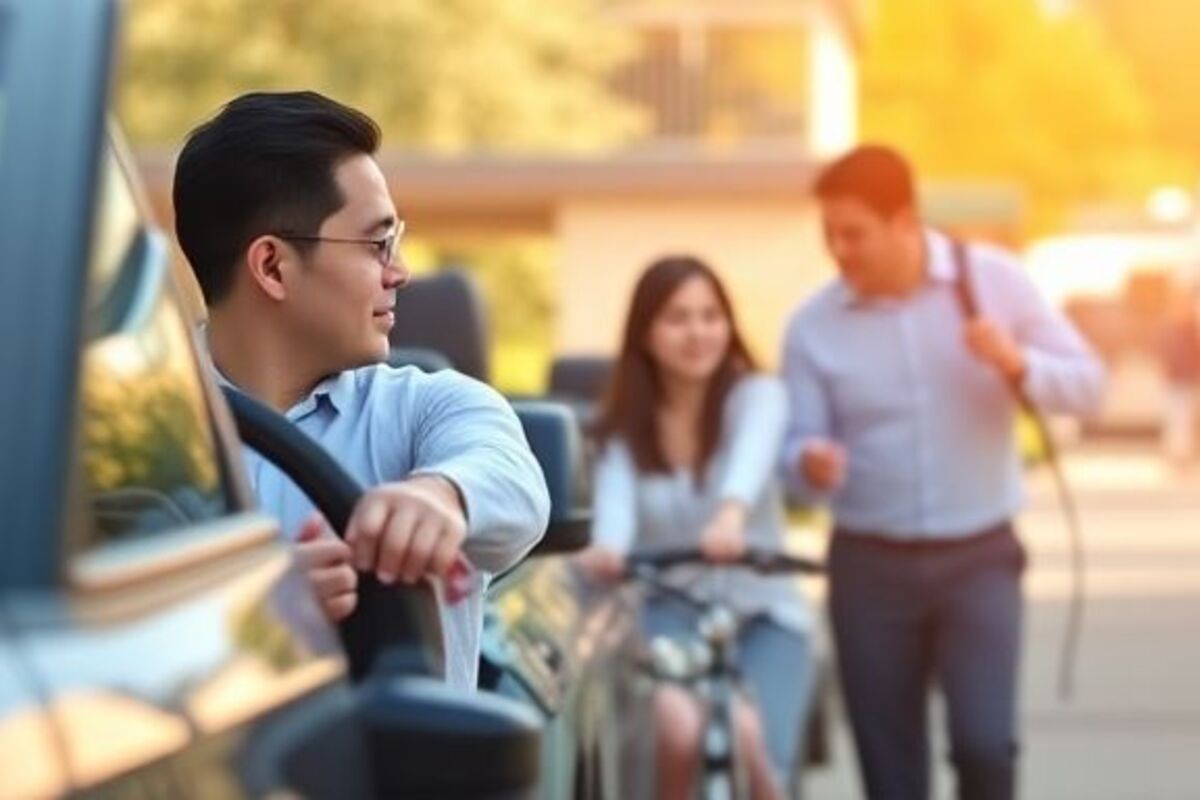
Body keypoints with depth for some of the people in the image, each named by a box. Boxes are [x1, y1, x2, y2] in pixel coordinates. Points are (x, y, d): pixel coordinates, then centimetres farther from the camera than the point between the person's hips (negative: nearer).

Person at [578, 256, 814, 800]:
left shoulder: (756, 395, -4)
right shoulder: (625, 427, 3)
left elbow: (752, 455, -28)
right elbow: (616, 494, -18)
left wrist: (731, 514, -52)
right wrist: (607, 548, -44)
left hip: (761, 614, 0)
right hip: (673, 611, 0)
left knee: (746, 741, -22)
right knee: (681, 730, -31)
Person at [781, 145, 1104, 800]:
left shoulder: (993, 280, -3)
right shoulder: (814, 326, -3)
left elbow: (1087, 385, 1)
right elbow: (798, 446, -2)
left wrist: (1016, 363, -20)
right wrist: (810, 465, -26)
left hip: (980, 558, -1)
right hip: (871, 566, 1)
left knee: (985, 744, -15)